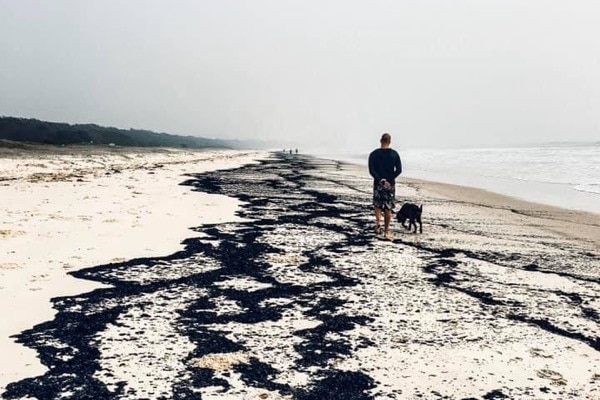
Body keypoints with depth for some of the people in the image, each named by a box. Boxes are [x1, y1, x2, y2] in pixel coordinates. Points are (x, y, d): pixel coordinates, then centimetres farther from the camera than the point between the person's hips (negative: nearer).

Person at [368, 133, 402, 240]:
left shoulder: (374, 154, -3)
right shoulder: (395, 154, 1)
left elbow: (371, 170, -13)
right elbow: (399, 170, -7)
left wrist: (381, 180, -13)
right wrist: (390, 179, -9)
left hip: (378, 184, -1)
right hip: (391, 184, 1)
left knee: (377, 205, 15)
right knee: (388, 208, 9)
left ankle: (378, 223, -10)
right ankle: (386, 231, 12)